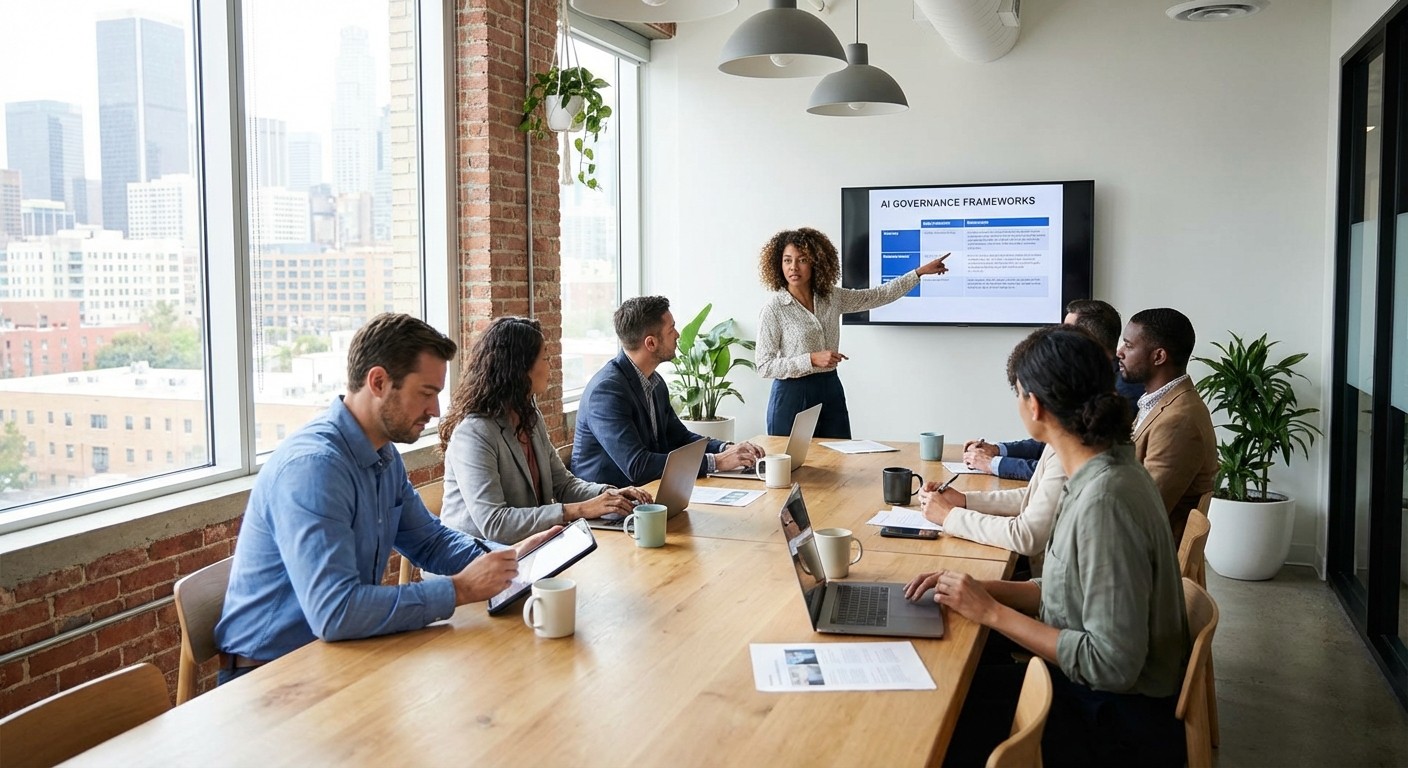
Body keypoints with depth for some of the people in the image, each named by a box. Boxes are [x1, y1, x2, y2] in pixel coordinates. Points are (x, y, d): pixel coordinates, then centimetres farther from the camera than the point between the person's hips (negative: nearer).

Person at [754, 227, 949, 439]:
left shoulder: (831, 297, 5)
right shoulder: (773, 308, -10)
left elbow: (878, 296, 12)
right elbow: (764, 366, -12)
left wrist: (920, 272, 9)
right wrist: (811, 359, -19)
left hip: (831, 391, 5)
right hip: (792, 395, -5)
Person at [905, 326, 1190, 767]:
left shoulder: (1104, 500, -28)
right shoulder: (1100, 474, 2)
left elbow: (1112, 664, -27)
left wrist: (992, 612, -20)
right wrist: (979, 590, -4)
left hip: (1122, 728, -8)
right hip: (1089, 689, 8)